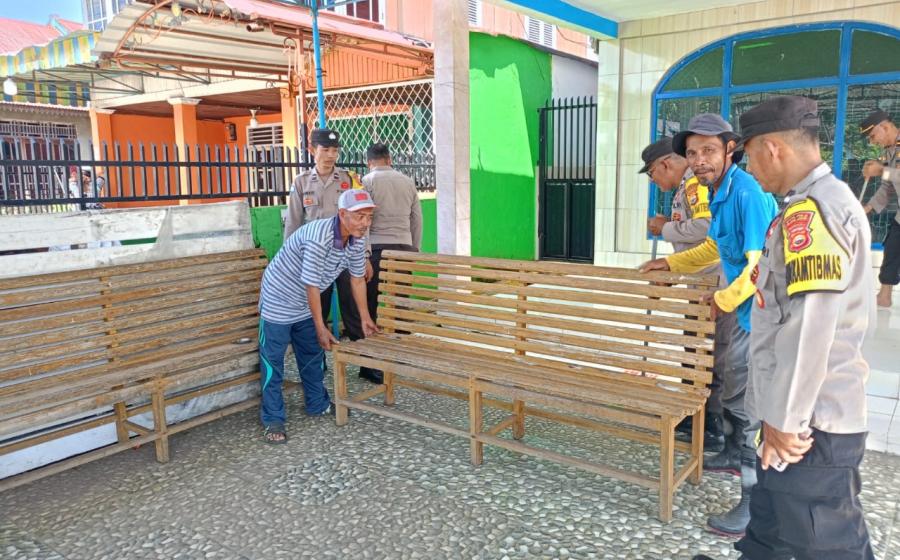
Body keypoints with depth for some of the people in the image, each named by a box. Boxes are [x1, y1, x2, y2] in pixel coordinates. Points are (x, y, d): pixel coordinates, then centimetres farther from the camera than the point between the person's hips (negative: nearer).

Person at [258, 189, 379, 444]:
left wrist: (365, 318, 9)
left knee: (313, 354, 18)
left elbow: (358, 279, 4)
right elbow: (311, 285, -29)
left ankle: (317, 404, 33)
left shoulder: (357, 240, -10)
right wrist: (321, 328, -20)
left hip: (305, 304, 8)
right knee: (273, 362, -1)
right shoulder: (319, 237, -35)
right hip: (279, 301, -8)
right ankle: (273, 420, 10)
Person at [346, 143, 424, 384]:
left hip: (378, 248, -4)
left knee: (373, 308, 1)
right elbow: (417, 219, 14)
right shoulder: (407, 181, 14)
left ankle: (375, 367, 3)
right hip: (404, 248, 4)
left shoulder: (368, 181, 0)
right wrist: (415, 250, 21)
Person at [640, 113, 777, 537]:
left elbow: (761, 262, -26)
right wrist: (671, 263, 19)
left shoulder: (747, 192, -22)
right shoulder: (719, 192, 9)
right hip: (738, 302, 10)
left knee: (748, 402, -6)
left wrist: (725, 299, -16)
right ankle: (736, 455, 45)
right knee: (731, 385, 24)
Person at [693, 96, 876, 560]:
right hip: (810, 410, 10)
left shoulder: (810, 212, -21)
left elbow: (808, 330, -26)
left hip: (812, 420, -10)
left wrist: (786, 420, -19)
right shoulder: (827, 201, 13)